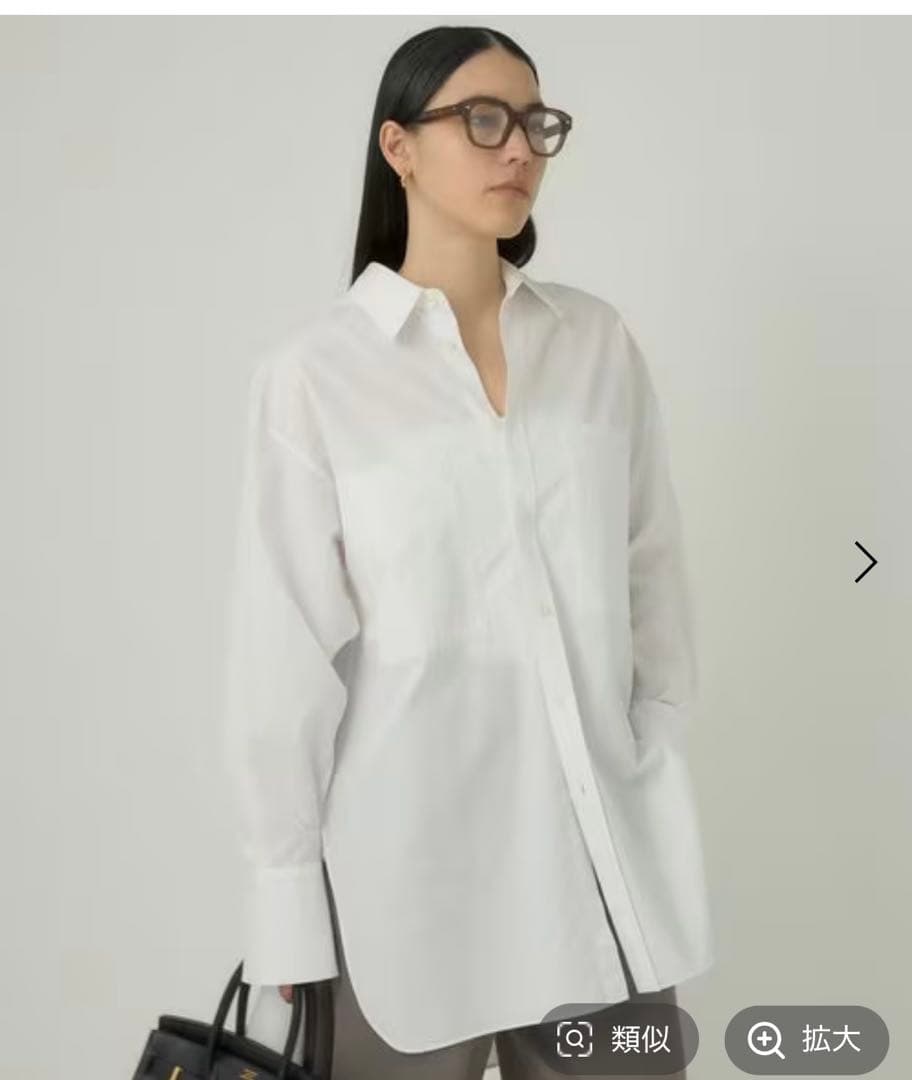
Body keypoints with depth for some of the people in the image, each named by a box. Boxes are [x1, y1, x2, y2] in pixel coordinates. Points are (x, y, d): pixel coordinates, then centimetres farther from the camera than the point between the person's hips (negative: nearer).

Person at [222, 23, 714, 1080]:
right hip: (414, 854, -3)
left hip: (608, 841, 4)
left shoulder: (598, 340, 5)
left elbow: (652, 576, 8)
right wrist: (290, 897, -5)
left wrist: (667, 782, 7)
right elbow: (284, 646, -7)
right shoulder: (316, 371, -8)